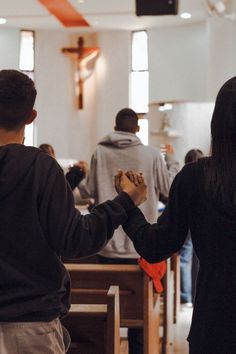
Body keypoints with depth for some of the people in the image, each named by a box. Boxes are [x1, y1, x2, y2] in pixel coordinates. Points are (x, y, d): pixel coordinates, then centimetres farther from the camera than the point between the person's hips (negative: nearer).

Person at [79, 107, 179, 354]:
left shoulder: (100, 152, -3)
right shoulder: (151, 154, -7)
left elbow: (88, 191, 2)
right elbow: (169, 189, 2)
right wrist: (173, 165, 21)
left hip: (107, 244, 1)